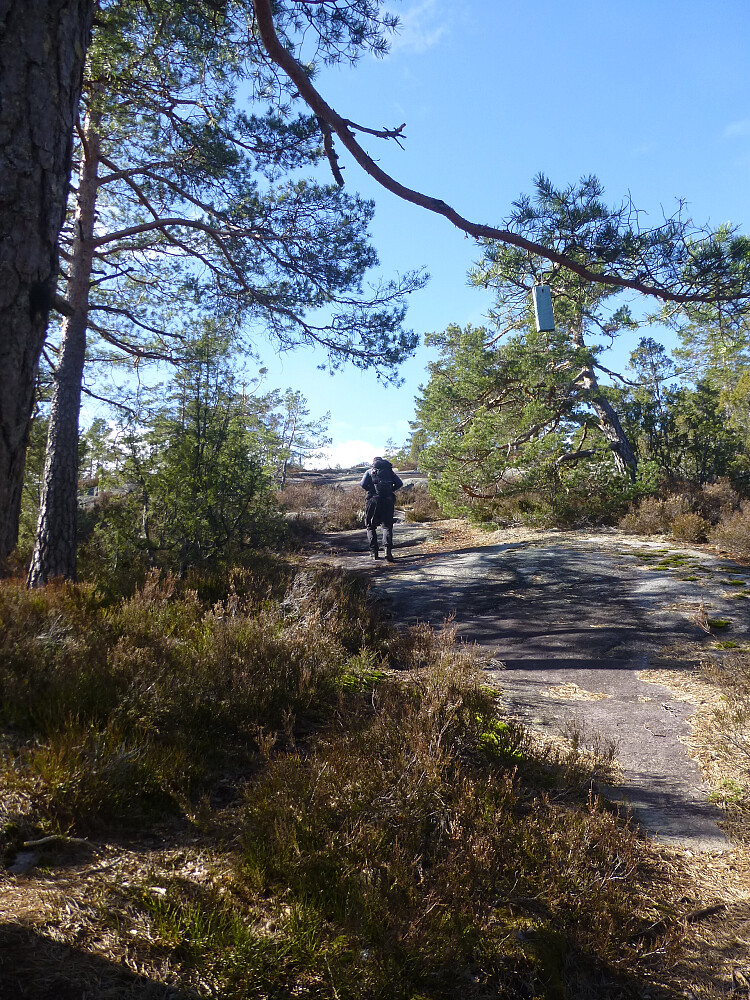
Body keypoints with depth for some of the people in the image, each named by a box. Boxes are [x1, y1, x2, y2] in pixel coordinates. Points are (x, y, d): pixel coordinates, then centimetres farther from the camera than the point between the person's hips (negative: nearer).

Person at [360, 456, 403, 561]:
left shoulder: (370, 471, 11)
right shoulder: (389, 471, 15)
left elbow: (363, 484, -4)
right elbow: (399, 483, 4)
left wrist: (371, 490, 11)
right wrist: (391, 490, 14)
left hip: (374, 500, -1)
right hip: (388, 501, 1)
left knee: (371, 527, 10)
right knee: (387, 526, 5)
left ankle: (374, 552, 4)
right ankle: (388, 550, -14)